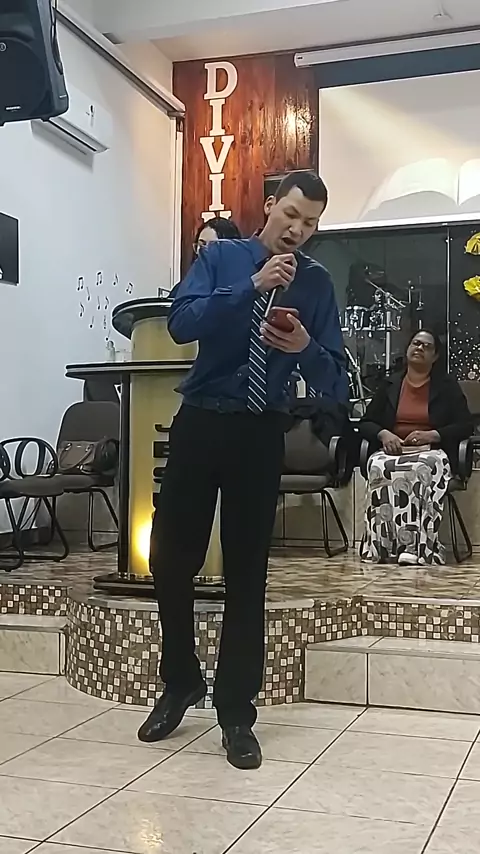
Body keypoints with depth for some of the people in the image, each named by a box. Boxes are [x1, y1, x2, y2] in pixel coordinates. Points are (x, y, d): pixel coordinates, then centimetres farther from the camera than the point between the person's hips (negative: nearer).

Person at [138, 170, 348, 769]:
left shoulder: (316, 283, 2)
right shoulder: (220, 257, 3)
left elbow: (334, 382, -1)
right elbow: (180, 323, -14)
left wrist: (304, 348, -22)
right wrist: (251, 287, -21)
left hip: (261, 433, 0)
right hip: (200, 421, 1)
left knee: (246, 574, 4)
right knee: (169, 559, 4)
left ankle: (236, 715, 16)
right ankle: (180, 683, 28)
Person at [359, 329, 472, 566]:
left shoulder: (447, 385, 12)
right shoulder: (389, 384, 18)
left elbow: (465, 426, 4)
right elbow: (365, 423, 17)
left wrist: (431, 435, -12)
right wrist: (383, 434, -6)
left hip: (431, 452, -2)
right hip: (393, 451, 2)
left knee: (419, 471, -39)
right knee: (380, 469, -36)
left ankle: (414, 549, -43)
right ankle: (383, 548, -38)